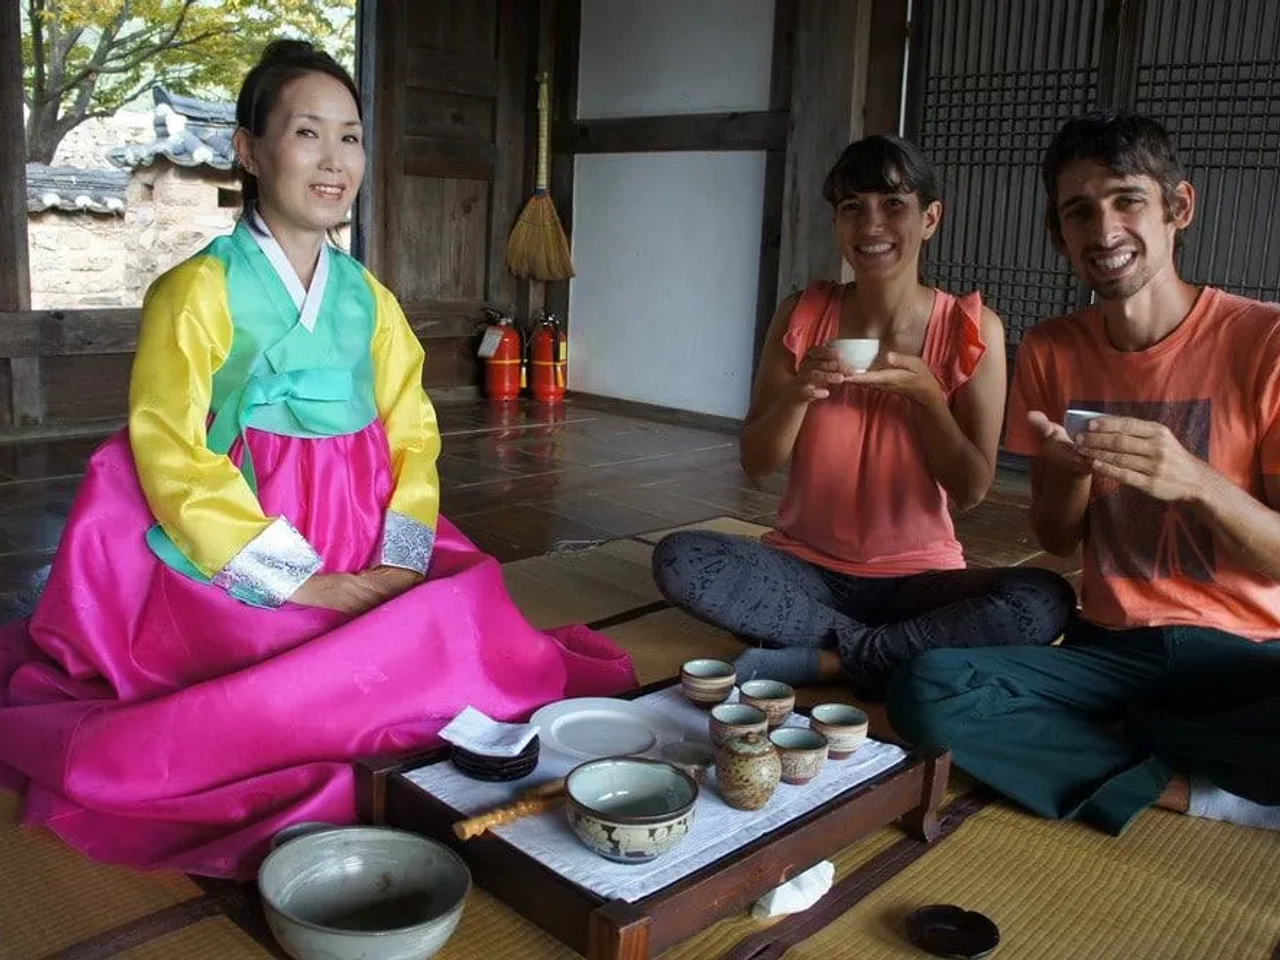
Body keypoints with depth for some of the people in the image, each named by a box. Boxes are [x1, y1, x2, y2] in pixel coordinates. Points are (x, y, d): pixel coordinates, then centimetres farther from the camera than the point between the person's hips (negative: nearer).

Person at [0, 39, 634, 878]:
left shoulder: (369, 298, 13)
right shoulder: (200, 291, -4)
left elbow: (411, 434, 7)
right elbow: (173, 459, -10)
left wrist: (401, 562, -10)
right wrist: (304, 580, -17)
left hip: (370, 562, 6)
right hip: (242, 574, -5)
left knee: (477, 611, -17)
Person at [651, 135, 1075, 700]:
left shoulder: (971, 330, -7)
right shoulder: (801, 318, -2)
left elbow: (971, 491, -6)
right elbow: (755, 464, -1)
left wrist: (926, 393, -20)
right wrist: (797, 394, -20)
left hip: (916, 578, -1)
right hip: (805, 569, 1)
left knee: (1045, 601, -29)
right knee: (678, 560, -26)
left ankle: (822, 659, -19)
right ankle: (885, 648, -16)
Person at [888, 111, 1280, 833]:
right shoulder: (1051, 352, 5)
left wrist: (1195, 481, -26)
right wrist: (1071, 471, -13)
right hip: (1111, 646, 4)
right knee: (928, 691, -26)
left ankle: (1106, 742, -15)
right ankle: (1199, 791, -16)